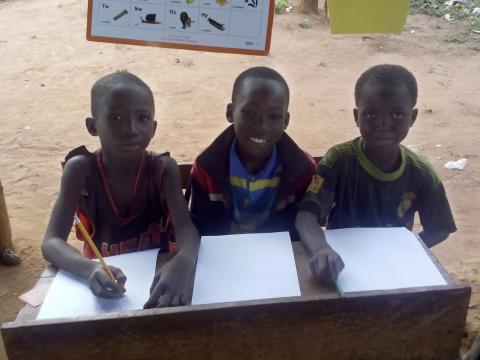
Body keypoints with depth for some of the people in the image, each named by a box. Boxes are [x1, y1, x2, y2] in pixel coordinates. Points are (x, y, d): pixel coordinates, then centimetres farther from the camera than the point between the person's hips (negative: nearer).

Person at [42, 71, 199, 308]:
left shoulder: (163, 169, -13)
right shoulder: (80, 169, -15)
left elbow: (185, 228, -23)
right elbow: (51, 242, -19)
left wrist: (183, 263, -45)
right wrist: (90, 269, -39)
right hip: (102, 282, 1)